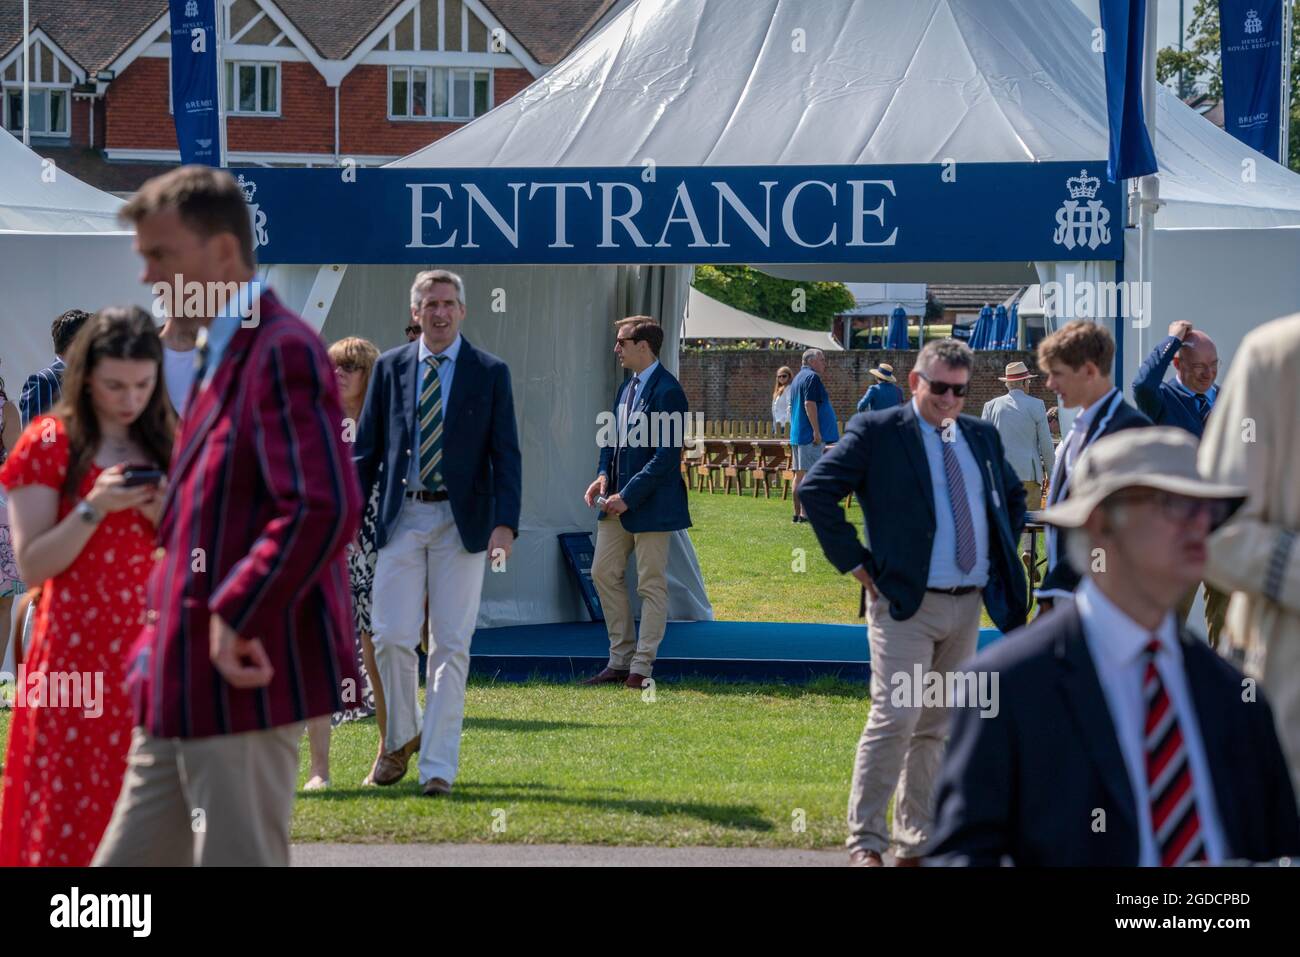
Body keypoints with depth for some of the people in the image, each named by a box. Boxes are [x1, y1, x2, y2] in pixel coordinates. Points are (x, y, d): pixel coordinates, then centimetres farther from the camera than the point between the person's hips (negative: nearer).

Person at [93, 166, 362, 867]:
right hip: (184, 685, 10)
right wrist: (161, 646, 16)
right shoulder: (220, 355, 18)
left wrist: (236, 617, -20)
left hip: (243, 681, -10)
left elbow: (324, 508, -25)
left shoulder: (282, 351, -13)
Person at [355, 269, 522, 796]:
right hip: (402, 518, 2)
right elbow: (366, 449, 11)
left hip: (461, 522, -2)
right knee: (391, 637, -4)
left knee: (450, 646, -2)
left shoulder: (490, 373, 3)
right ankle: (401, 737, 20)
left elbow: (505, 454, 0)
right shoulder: (390, 367, 8)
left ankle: (437, 766, 1)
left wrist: (505, 524, -13)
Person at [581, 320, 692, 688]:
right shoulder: (627, 387, 13)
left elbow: (666, 455, -20)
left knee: (651, 585, 0)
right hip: (618, 501, 9)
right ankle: (620, 661, 18)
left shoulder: (666, 391, -16)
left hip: (651, 504, -9)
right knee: (604, 573, 10)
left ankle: (641, 668, 5)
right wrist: (603, 474, 2)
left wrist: (628, 496, -20)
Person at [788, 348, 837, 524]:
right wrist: (816, 430, -22)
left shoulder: (797, 378, 20)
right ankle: (805, 513, -14)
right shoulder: (812, 378, -11)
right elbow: (809, 404, -22)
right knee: (809, 474, -10)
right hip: (810, 436, -10)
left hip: (796, 435, 10)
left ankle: (797, 512, 14)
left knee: (799, 474, 11)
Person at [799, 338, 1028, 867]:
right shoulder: (877, 431, -5)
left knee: (936, 727, 10)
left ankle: (916, 843, 16)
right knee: (895, 719, -13)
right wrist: (857, 563, -12)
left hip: (968, 605, 6)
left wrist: (1001, 560, 16)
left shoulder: (981, 436, 13)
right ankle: (865, 842, -7)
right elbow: (817, 490, -11)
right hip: (906, 604, -6)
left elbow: (1014, 496, 29)